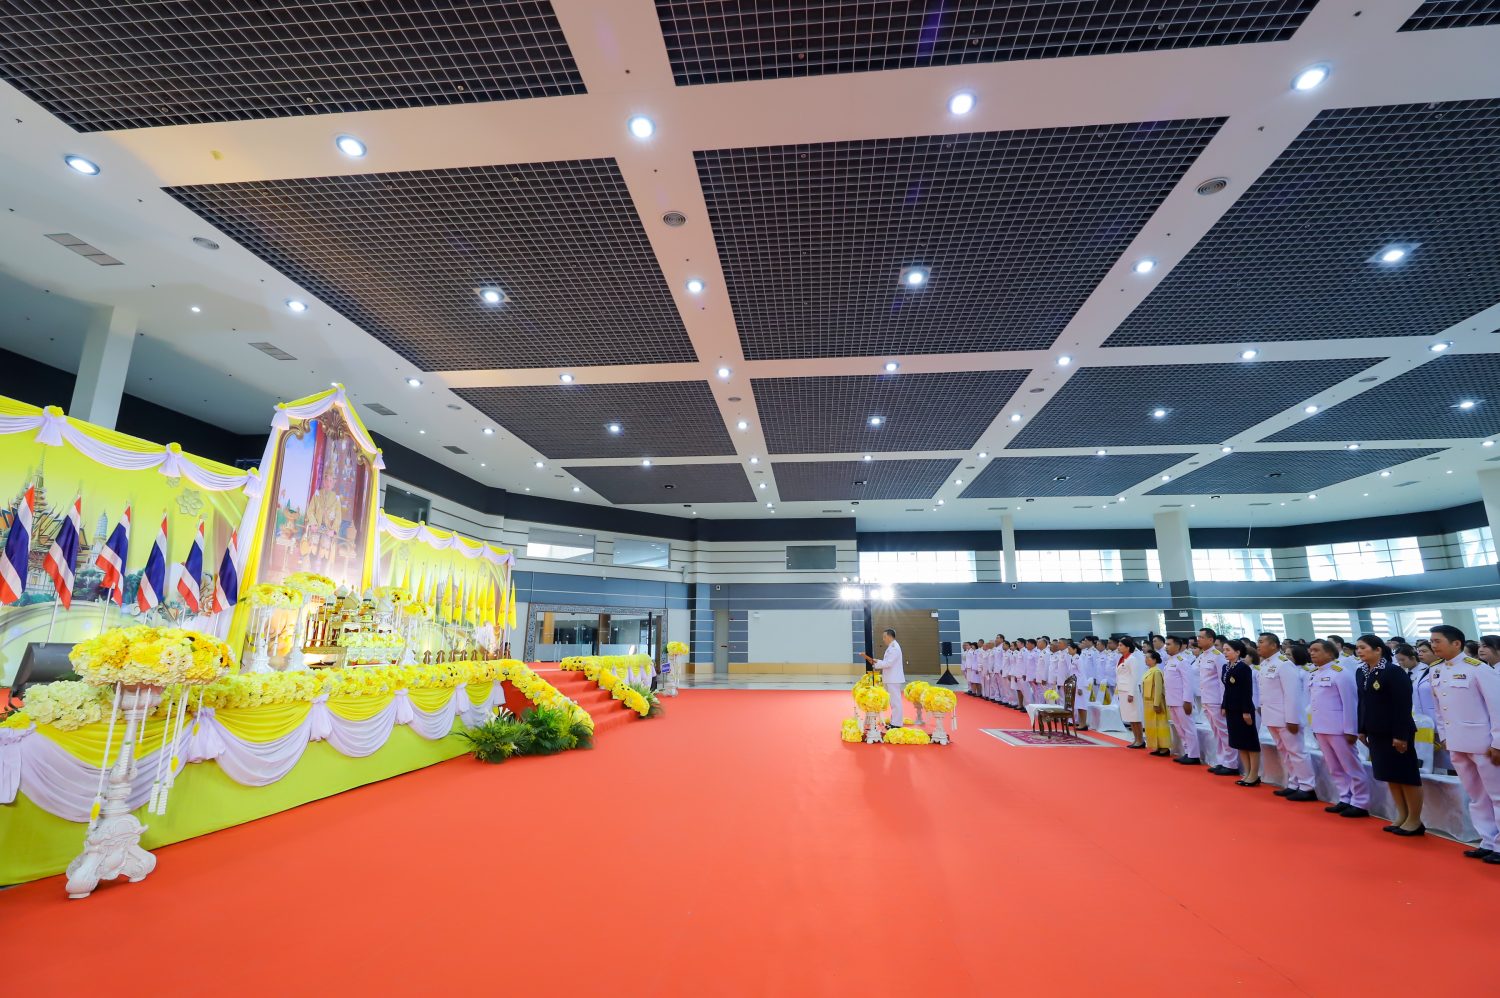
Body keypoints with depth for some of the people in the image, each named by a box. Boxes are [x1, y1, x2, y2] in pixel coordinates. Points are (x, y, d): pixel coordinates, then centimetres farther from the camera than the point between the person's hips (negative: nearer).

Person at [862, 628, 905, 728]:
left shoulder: (894, 647, -16)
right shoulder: (892, 647, 16)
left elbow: (888, 663, -21)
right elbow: (886, 661, 15)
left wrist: (875, 662, -15)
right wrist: (875, 660, 1)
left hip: (894, 679, -10)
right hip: (891, 679, 10)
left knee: (895, 701, -7)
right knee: (894, 701, 14)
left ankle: (896, 724, -4)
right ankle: (894, 722, 20)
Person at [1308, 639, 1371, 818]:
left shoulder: (1340, 673, -12)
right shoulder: (1314, 674, 9)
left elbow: (1349, 703, -14)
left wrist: (1350, 730, -15)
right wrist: (1315, 726, 13)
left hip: (1338, 728, -7)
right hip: (1321, 728, 7)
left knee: (1351, 767, 4)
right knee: (1334, 768, 14)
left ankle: (1360, 803, 12)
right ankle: (1345, 800, 23)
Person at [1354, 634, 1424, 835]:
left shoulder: (1394, 672, -14)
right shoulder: (1363, 673, 8)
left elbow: (1403, 705, -17)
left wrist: (1400, 734, -19)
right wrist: (1362, 729, 13)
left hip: (1395, 733, -8)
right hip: (1376, 733, 8)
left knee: (1406, 775, 3)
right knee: (1389, 775, 13)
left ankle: (1415, 820, 14)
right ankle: (1402, 816, 24)